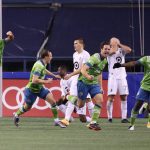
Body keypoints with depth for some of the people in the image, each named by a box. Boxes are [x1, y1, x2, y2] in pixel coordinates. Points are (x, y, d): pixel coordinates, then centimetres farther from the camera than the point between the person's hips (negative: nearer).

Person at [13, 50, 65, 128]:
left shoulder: (43, 64, 0)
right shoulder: (39, 66, -29)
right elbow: (34, 80, -35)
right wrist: (46, 81, -27)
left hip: (40, 88, 8)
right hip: (32, 89, -8)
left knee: (52, 101, -9)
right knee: (27, 107, 11)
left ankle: (56, 120, -4)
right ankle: (16, 115, 41)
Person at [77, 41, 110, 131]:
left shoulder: (105, 60, 6)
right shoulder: (95, 58, -21)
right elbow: (83, 69, -31)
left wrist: (101, 87, 20)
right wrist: (88, 76, -51)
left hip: (94, 83, 7)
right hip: (84, 82, -7)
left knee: (100, 100, -15)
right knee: (80, 105, 1)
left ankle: (93, 122, -13)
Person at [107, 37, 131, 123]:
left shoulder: (121, 51, 10)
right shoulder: (109, 51, 0)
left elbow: (129, 50, -9)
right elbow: (113, 51, -22)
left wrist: (119, 45, -1)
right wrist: (114, 45, -3)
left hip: (122, 77, 3)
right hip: (113, 77, -3)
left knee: (124, 98, 1)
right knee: (111, 97, -9)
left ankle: (124, 117, 3)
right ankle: (110, 117, 0)